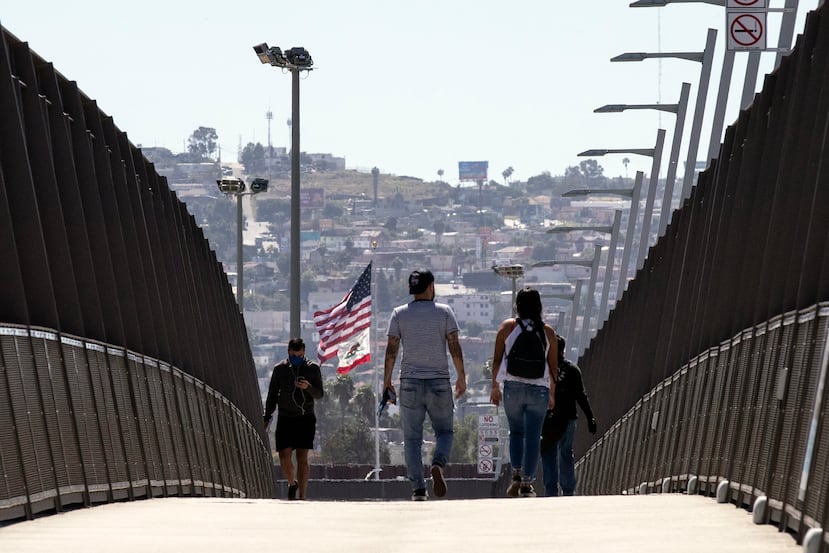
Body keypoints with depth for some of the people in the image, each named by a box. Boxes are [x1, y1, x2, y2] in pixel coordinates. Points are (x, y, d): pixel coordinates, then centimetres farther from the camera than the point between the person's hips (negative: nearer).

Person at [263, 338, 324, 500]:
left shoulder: (313, 368, 1)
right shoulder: (280, 369, 4)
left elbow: (319, 394, 1)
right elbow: (272, 395, 10)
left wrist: (308, 387, -20)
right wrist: (267, 418, 4)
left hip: (305, 418, -1)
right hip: (285, 418, 1)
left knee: (302, 458, -7)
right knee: (284, 456, -5)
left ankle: (302, 496, -6)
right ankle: (292, 484, 24)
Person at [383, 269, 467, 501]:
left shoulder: (399, 314, 4)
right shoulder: (444, 312, 2)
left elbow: (391, 350, 0)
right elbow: (455, 347, -3)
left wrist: (387, 380, 5)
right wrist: (461, 377, 5)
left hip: (409, 383, 1)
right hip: (439, 381, -1)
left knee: (412, 438, 5)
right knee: (444, 431, 11)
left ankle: (418, 488, -2)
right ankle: (438, 463, -19)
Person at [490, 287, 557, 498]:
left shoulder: (507, 327, 1)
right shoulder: (547, 331, 3)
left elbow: (497, 359, 0)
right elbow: (553, 366, 6)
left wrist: (495, 386, 9)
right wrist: (552, 393, 16)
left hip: (513, 388, 0)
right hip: (539, 390, 0)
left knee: (516, 432, 16)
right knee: (533, 436, 3)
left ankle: (517, 475, 2)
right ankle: (527, 483, 0)